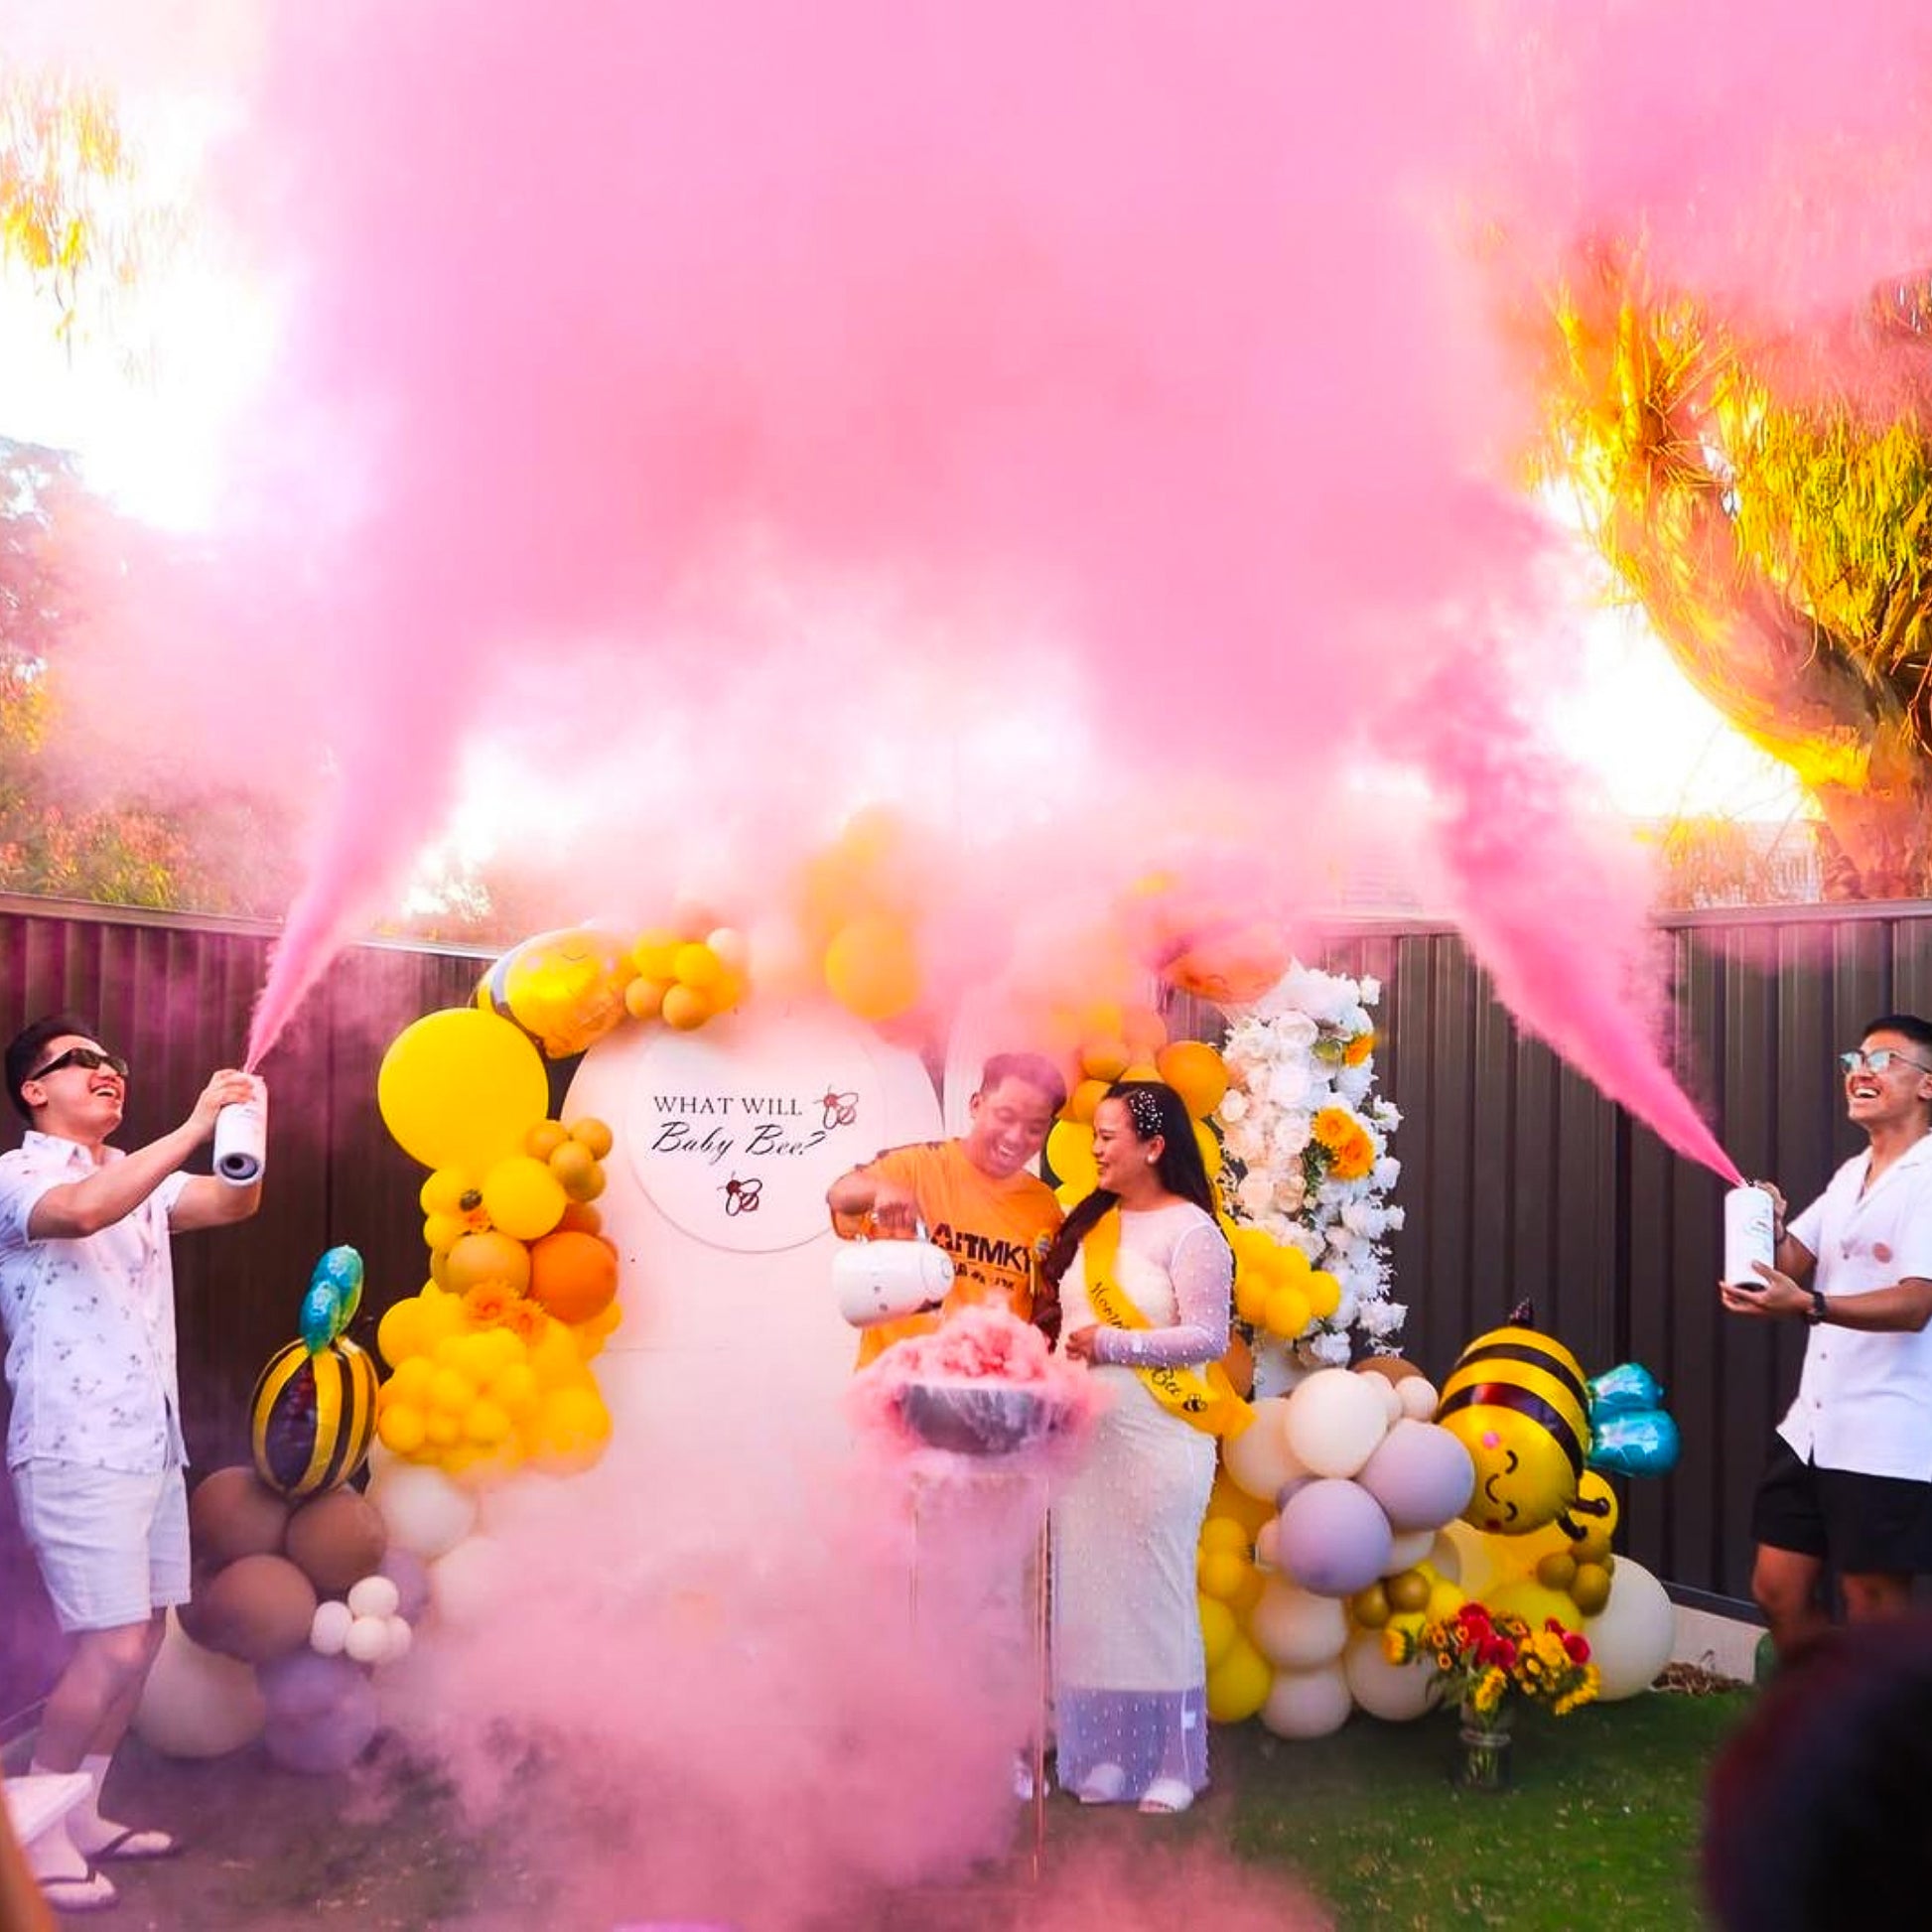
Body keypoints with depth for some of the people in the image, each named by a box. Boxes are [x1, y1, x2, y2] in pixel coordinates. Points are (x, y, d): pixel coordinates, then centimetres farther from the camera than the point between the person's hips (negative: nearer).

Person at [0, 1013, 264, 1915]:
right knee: (113, 1646, -11)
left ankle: (79, 1817, 24)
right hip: (74, 1449, -8)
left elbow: (233, 1203, 1)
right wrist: (195, 1125, -34)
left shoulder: (140, 1178, 14)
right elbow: (84, 1212, -30)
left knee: (141, 1638, 11)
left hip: (151, 1439, 8)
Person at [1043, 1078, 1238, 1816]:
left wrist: (1113, 1344, -19)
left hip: (1155, 1442, -6)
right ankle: (1106, 1753, 19)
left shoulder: (1189, 1230, -10)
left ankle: (1170, 1761, 13)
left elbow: (1209, 1337, -14)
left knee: (1152, 1594, 1)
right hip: (1084, 1436, 7)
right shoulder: (1092, 1222, 11)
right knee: (1090, 1593, 9)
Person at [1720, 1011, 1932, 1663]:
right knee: (1778, 1591, 12)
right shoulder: (1850, 1174, 15)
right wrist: (1770, 1226, -10)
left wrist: (1806, 1305, -37)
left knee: (1876, 1619, 2)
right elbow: (1792, 1262, 12)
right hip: (1811, 1424, 8)